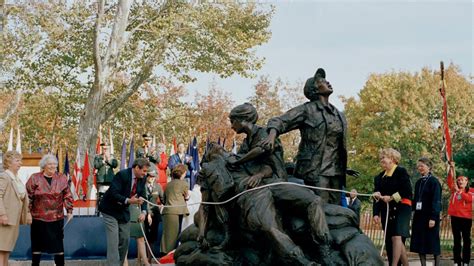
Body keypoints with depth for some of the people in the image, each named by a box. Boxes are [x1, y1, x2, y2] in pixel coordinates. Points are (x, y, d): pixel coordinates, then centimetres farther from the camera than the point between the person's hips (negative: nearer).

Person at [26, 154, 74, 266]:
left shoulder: (62, 178, 5)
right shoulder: (35, 178, -2)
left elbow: (67, 196, 7)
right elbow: (28, 197, -1)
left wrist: (69, 211, 3)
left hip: (57, 218, 1)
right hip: (38, 218, -1)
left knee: (58, 243, 5)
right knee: (37, 244, 7)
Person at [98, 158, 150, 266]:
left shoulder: (141, 179, -3)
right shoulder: (122, 175, -25)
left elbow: (143, 196, 0)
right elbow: (113, 194, -30)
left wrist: (143, 211, -17)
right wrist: (128, 201, -40)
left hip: (123, 210, 8)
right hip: (110, 210, -7)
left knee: (125, 239, 9)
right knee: (113, 240, -13)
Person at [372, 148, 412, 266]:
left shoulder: (401, 172, -3)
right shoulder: (379, 177, 16)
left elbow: (407, 191, -10)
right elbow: (377, 196, 12)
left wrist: (391, 197, -13)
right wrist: (376, 213, 3)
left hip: (401, 208, -7)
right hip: (386, 211, 7)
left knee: (396, 236, -18)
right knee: (389, 240, 5)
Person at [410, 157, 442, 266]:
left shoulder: (434, 181, -8)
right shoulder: (418, 182, 12)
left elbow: (436, 200, -13)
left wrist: (433, 217, -18)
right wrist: (412, 212, 11)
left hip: (430, 216, -7)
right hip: (419, 215, 7)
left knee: (432, 242, -1)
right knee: (419, 243, 4)